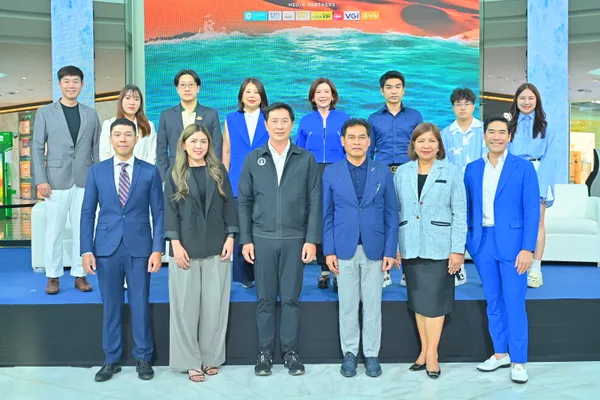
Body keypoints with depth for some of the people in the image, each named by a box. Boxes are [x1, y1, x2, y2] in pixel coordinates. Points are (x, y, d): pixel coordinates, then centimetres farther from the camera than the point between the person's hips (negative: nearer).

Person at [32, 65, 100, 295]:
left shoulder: (91, 115, 10)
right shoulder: (45, 113, 4)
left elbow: (97, 149, 10)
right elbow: (37, 148, 1)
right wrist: (40, 179, -7)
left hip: (85, 181, 2)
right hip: (56, 181, -1)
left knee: (82, 230, 4)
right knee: (54, 231, 3)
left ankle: (80, 275, 14)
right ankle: (53, 276, 13)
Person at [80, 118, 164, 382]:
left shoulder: (150, 171, 2)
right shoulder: (97, 171, 5)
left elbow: (158, 213, 1)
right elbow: (87, 212, 5)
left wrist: (157, 249, -7)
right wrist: (86, 250, -2)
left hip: (139, 247, -1)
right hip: (106, 248, 1)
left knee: (140, 305, 6)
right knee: (110, 306, 9)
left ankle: (143, 358, 20)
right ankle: (111, 360, 22)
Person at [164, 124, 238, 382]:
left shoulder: (219, 171, 7)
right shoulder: (175, 174, 3)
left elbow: (228, 206, 6)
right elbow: (170, 211, -1)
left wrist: (230, 238, -4)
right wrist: (176, 244, -11)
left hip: (216, 247, 1)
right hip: (186, 248, -1)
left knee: (215, 305, 5)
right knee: (186, 306, 3)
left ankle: (211, 357, 19)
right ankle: (190, 361, 14)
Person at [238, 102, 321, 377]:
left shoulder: (306, 159, 3)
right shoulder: (253, 159, 5)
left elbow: (314, 202, 0)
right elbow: (244, 202, 5)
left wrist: (312, 239, -7)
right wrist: (245, 239, -1)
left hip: (295, 239, -1)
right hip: (262, 238, 1)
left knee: (291, 298, 6)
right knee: (265, 298, 7)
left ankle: (290, 351, 18)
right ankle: (265, 352, 18)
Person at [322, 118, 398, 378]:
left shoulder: (383, 172, 3)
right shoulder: (331, 173, 2)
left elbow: (392, 214, 2)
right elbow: (327, 215, 2)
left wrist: (390, 251, -4)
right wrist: (329, 250, -4)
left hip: (375, 249, 0)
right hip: (344, 249, 0)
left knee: (372, 305, 8)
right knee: (347, 306, 8)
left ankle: (371, 354, 21)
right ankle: (349, 353, 22)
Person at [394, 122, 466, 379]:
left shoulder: (452, 172, -1)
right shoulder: (402, 173, 6)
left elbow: (460, 214, -3)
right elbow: (394, 211, 6)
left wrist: (458, 249, -8)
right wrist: (393, 246, 2)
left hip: (438, 247, -3)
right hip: (410, 248, 3)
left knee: (434, 299, 1)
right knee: (418, 300, 10)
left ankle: (432, 353, 11)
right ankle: (424, 350, 21)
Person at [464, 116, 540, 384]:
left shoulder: (523, 167, -2)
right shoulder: (472, 169, 8)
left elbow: (532, 210, -6)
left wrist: (527, 248, -12)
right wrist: (464, 242, 6)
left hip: (512, 243, -3)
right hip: (482, 243, 4)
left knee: (514, 304, 1)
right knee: (493, 302, 13)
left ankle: (519, 361, 14)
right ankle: (500, 354, 26)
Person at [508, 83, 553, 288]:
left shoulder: (545, 127, 10)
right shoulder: (510, 126, 14)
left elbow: (549, 157, 2)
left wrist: (540, 183, -11)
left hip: (538, 175, -1)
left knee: (537, 222, -4)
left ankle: (535, 269, -1)